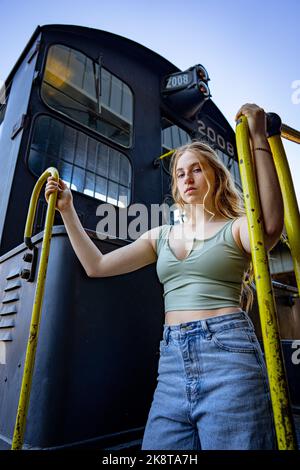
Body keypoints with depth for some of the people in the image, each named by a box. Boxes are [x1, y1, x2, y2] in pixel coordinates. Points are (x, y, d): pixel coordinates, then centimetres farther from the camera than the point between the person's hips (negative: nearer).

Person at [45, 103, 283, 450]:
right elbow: (96, 265, 12)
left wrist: (257, 139, -19)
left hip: (227, 355, -3)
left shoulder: (235, 228, 4)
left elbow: (269, 228, -22)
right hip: (172, 360, 4)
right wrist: (67, 209, 11)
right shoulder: (161, 236, 15)